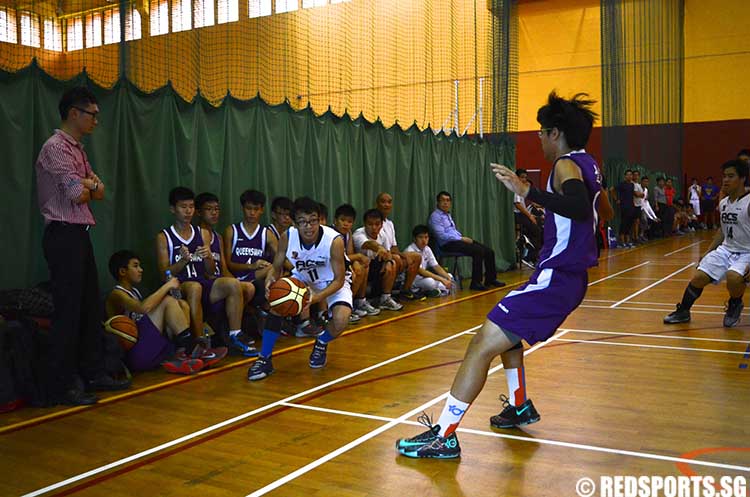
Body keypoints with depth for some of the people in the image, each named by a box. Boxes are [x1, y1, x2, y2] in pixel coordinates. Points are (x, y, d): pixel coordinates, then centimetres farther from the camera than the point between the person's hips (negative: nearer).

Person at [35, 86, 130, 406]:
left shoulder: (77, 149, 18)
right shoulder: (56, 147, -12)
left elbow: (100, 192, 11)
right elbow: (78, 195, -19)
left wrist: (88, 184, -8)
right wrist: (91, 188, 1)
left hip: (79, 235, 10)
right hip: (63, 235, -10)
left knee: (91, 308, 13)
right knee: (68, 312, -6)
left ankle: (92, 374, 23)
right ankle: (59, 387, 1)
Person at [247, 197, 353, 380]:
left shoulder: (334, 240, -31)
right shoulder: (287, 237, -22)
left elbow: (339, 280, -23)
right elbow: (276, 267, -8)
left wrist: (317, 297, -40)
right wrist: (270, 279, -34)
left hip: (333, 283, -3)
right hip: (302, 279, 3)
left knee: (341, 320, -28)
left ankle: (322, 343, 10)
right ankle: (264, 359, -8)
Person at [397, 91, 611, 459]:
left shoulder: (566, 165, -13)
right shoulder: (588, 165, 15)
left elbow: (580, 207, -34)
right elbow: (600, 211, 31)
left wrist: (527, 191, -36)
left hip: (554, 279, -11)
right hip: (571, 278, 11)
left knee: (482, 345, -13)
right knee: (507, 332, 29)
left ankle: (444, 436, -13)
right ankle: (519, 408, 39)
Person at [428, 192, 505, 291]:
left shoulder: (448, 215, 21)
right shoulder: (435, 216, -8)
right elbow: (442, 236, -17)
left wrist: (463, 238, 5)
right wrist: (462, 239, -16)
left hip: (458, 240, 9)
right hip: (448, 244, -9)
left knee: (489, 251, -3)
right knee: (478, 251, -27)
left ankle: (490, 279, 9)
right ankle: (475, 283, -21)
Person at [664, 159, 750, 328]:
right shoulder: (723, 203, 7)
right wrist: (708, 251, 15)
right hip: (725, 249, 6)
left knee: (733, 277, -33)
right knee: (698, 277, -7)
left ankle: (735, 305, 0)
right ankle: (683, 311, 14)